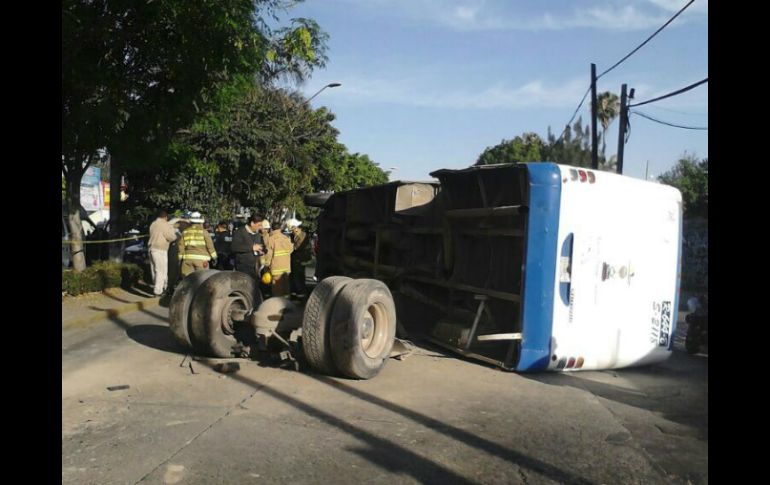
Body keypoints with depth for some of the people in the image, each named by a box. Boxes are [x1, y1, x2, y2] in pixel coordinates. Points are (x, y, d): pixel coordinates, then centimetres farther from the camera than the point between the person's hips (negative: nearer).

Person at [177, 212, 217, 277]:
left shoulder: (185, 232, 8)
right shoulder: (203, 232, -3)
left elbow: (181, 246, 10)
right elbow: (210, 245, -3)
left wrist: (180, 258, 18)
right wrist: (214, 256, 7)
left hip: (188, 258, 4)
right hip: (201, 259, -3)